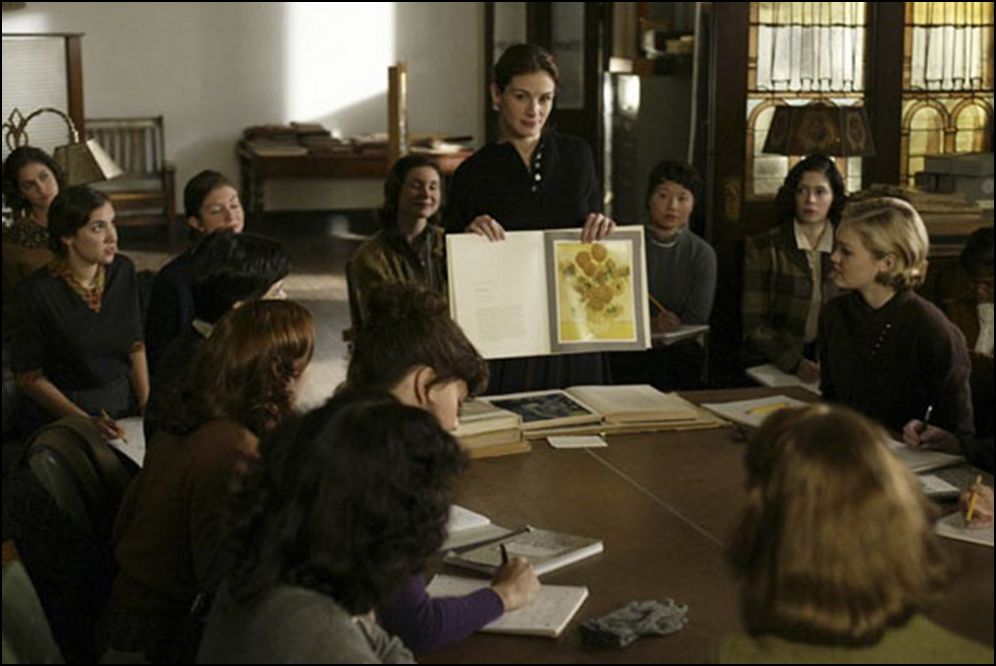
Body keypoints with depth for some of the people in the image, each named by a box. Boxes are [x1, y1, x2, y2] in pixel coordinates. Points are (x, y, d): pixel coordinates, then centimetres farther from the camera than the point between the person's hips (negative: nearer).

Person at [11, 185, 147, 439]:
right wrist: (86, 422, -14)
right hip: (59, 416, -4)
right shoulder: (37, 291, -14)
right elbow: (28, 375, -7)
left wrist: (147, 409, -1)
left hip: (123, 402, 4)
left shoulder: (123, 271, 0)